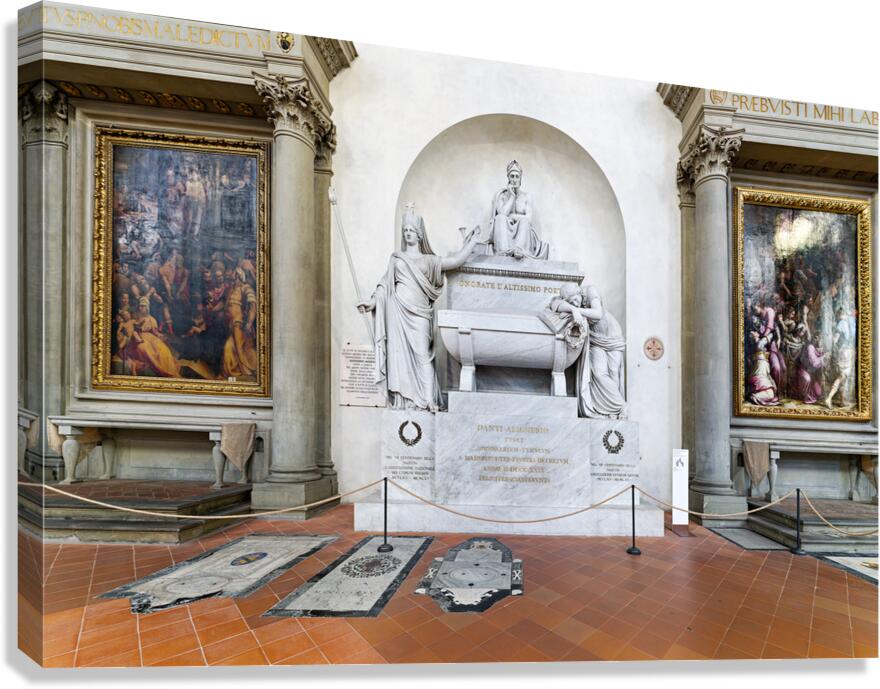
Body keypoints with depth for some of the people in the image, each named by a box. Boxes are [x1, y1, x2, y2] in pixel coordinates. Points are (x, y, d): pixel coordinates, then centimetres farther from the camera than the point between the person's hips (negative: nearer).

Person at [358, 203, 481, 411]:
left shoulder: (429, 260, 15)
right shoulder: (396, 258, 16)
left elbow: (456, 261, 10)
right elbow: (385, 284, 11)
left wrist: (472, 241, 13)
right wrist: (373, 301, -2)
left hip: (419, 312, 0)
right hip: (399, 312, 1)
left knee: (422, 354, -7)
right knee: (400, 352, -2)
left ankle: (429, 399, -7)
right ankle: (402, 398, 2)